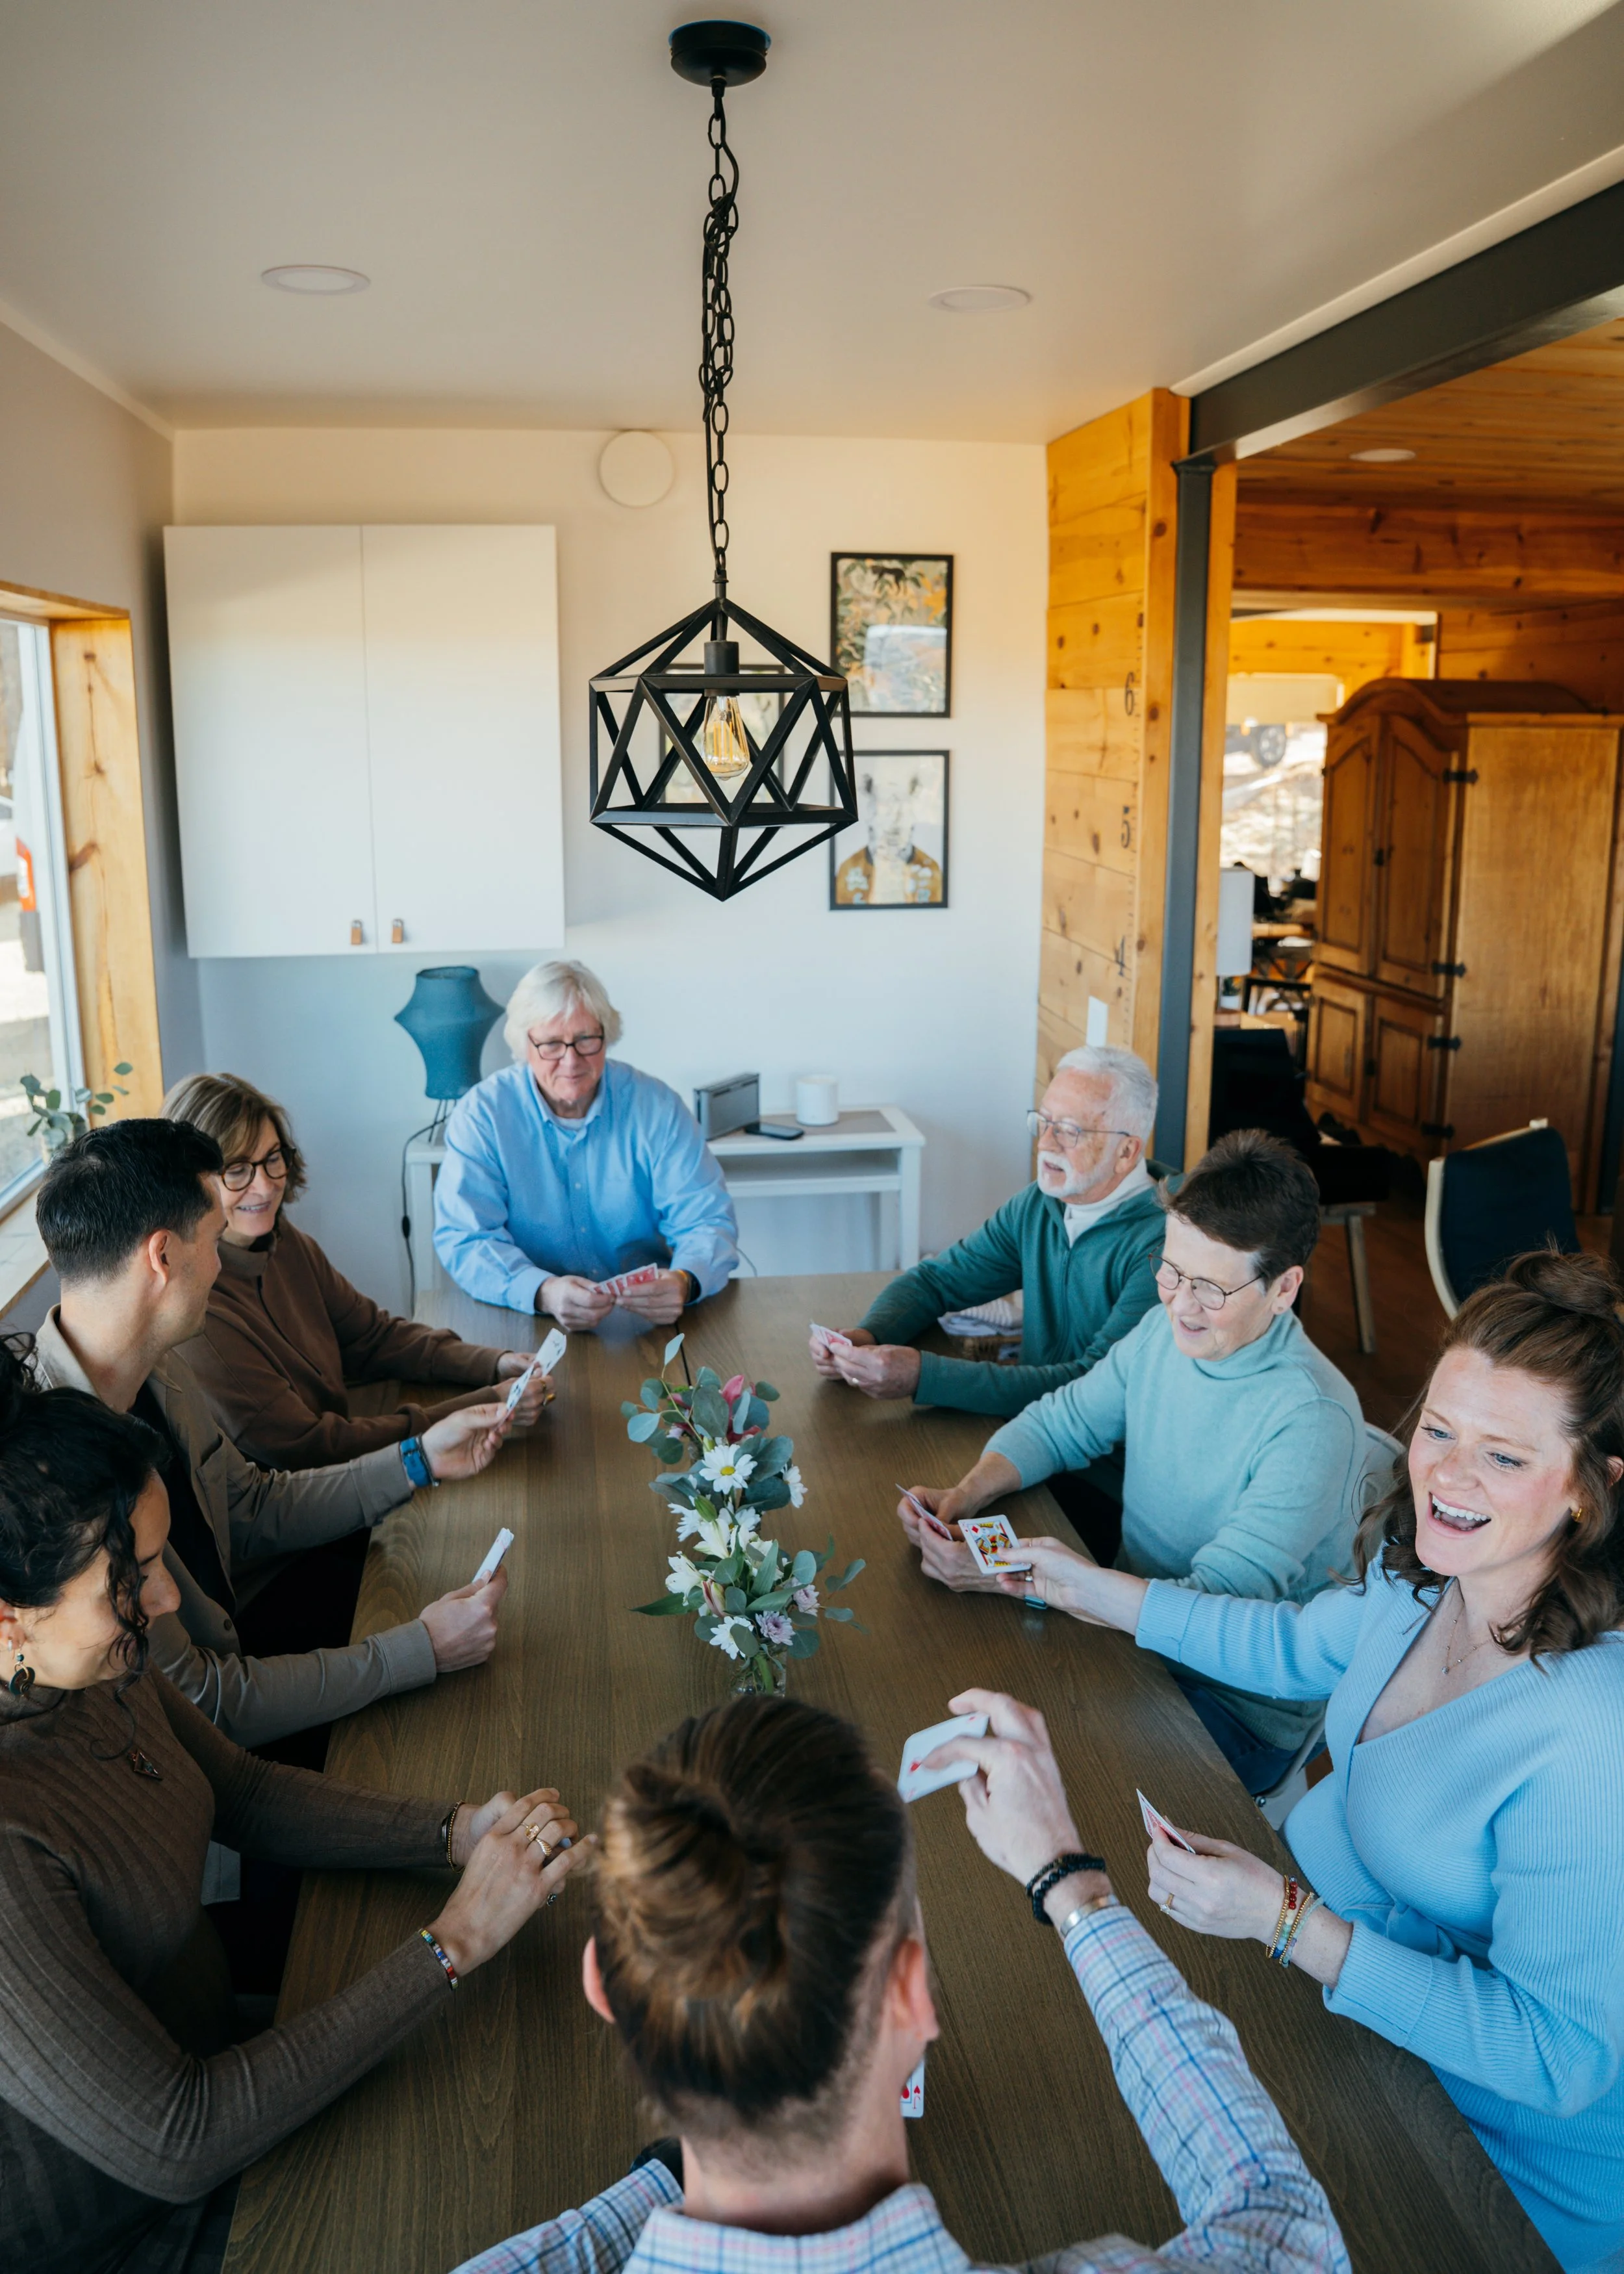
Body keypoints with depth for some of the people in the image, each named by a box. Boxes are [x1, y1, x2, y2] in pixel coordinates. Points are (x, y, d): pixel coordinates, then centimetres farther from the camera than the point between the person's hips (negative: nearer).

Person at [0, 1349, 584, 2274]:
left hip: (218, 2051, 6)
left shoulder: (91, 1667, -13)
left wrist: (455, 1831, -10)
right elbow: (172, 2146, -30)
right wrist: (456, 1940, -27)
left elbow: (242, 1791, 5)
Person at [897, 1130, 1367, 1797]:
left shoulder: (1311, 1419, -26)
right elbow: (1060, 1423, 8)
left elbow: (1217, 1607, -28)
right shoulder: (1166, 1329, -4)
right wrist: (963, 1496, -13)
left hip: (1241, 1708, -6)